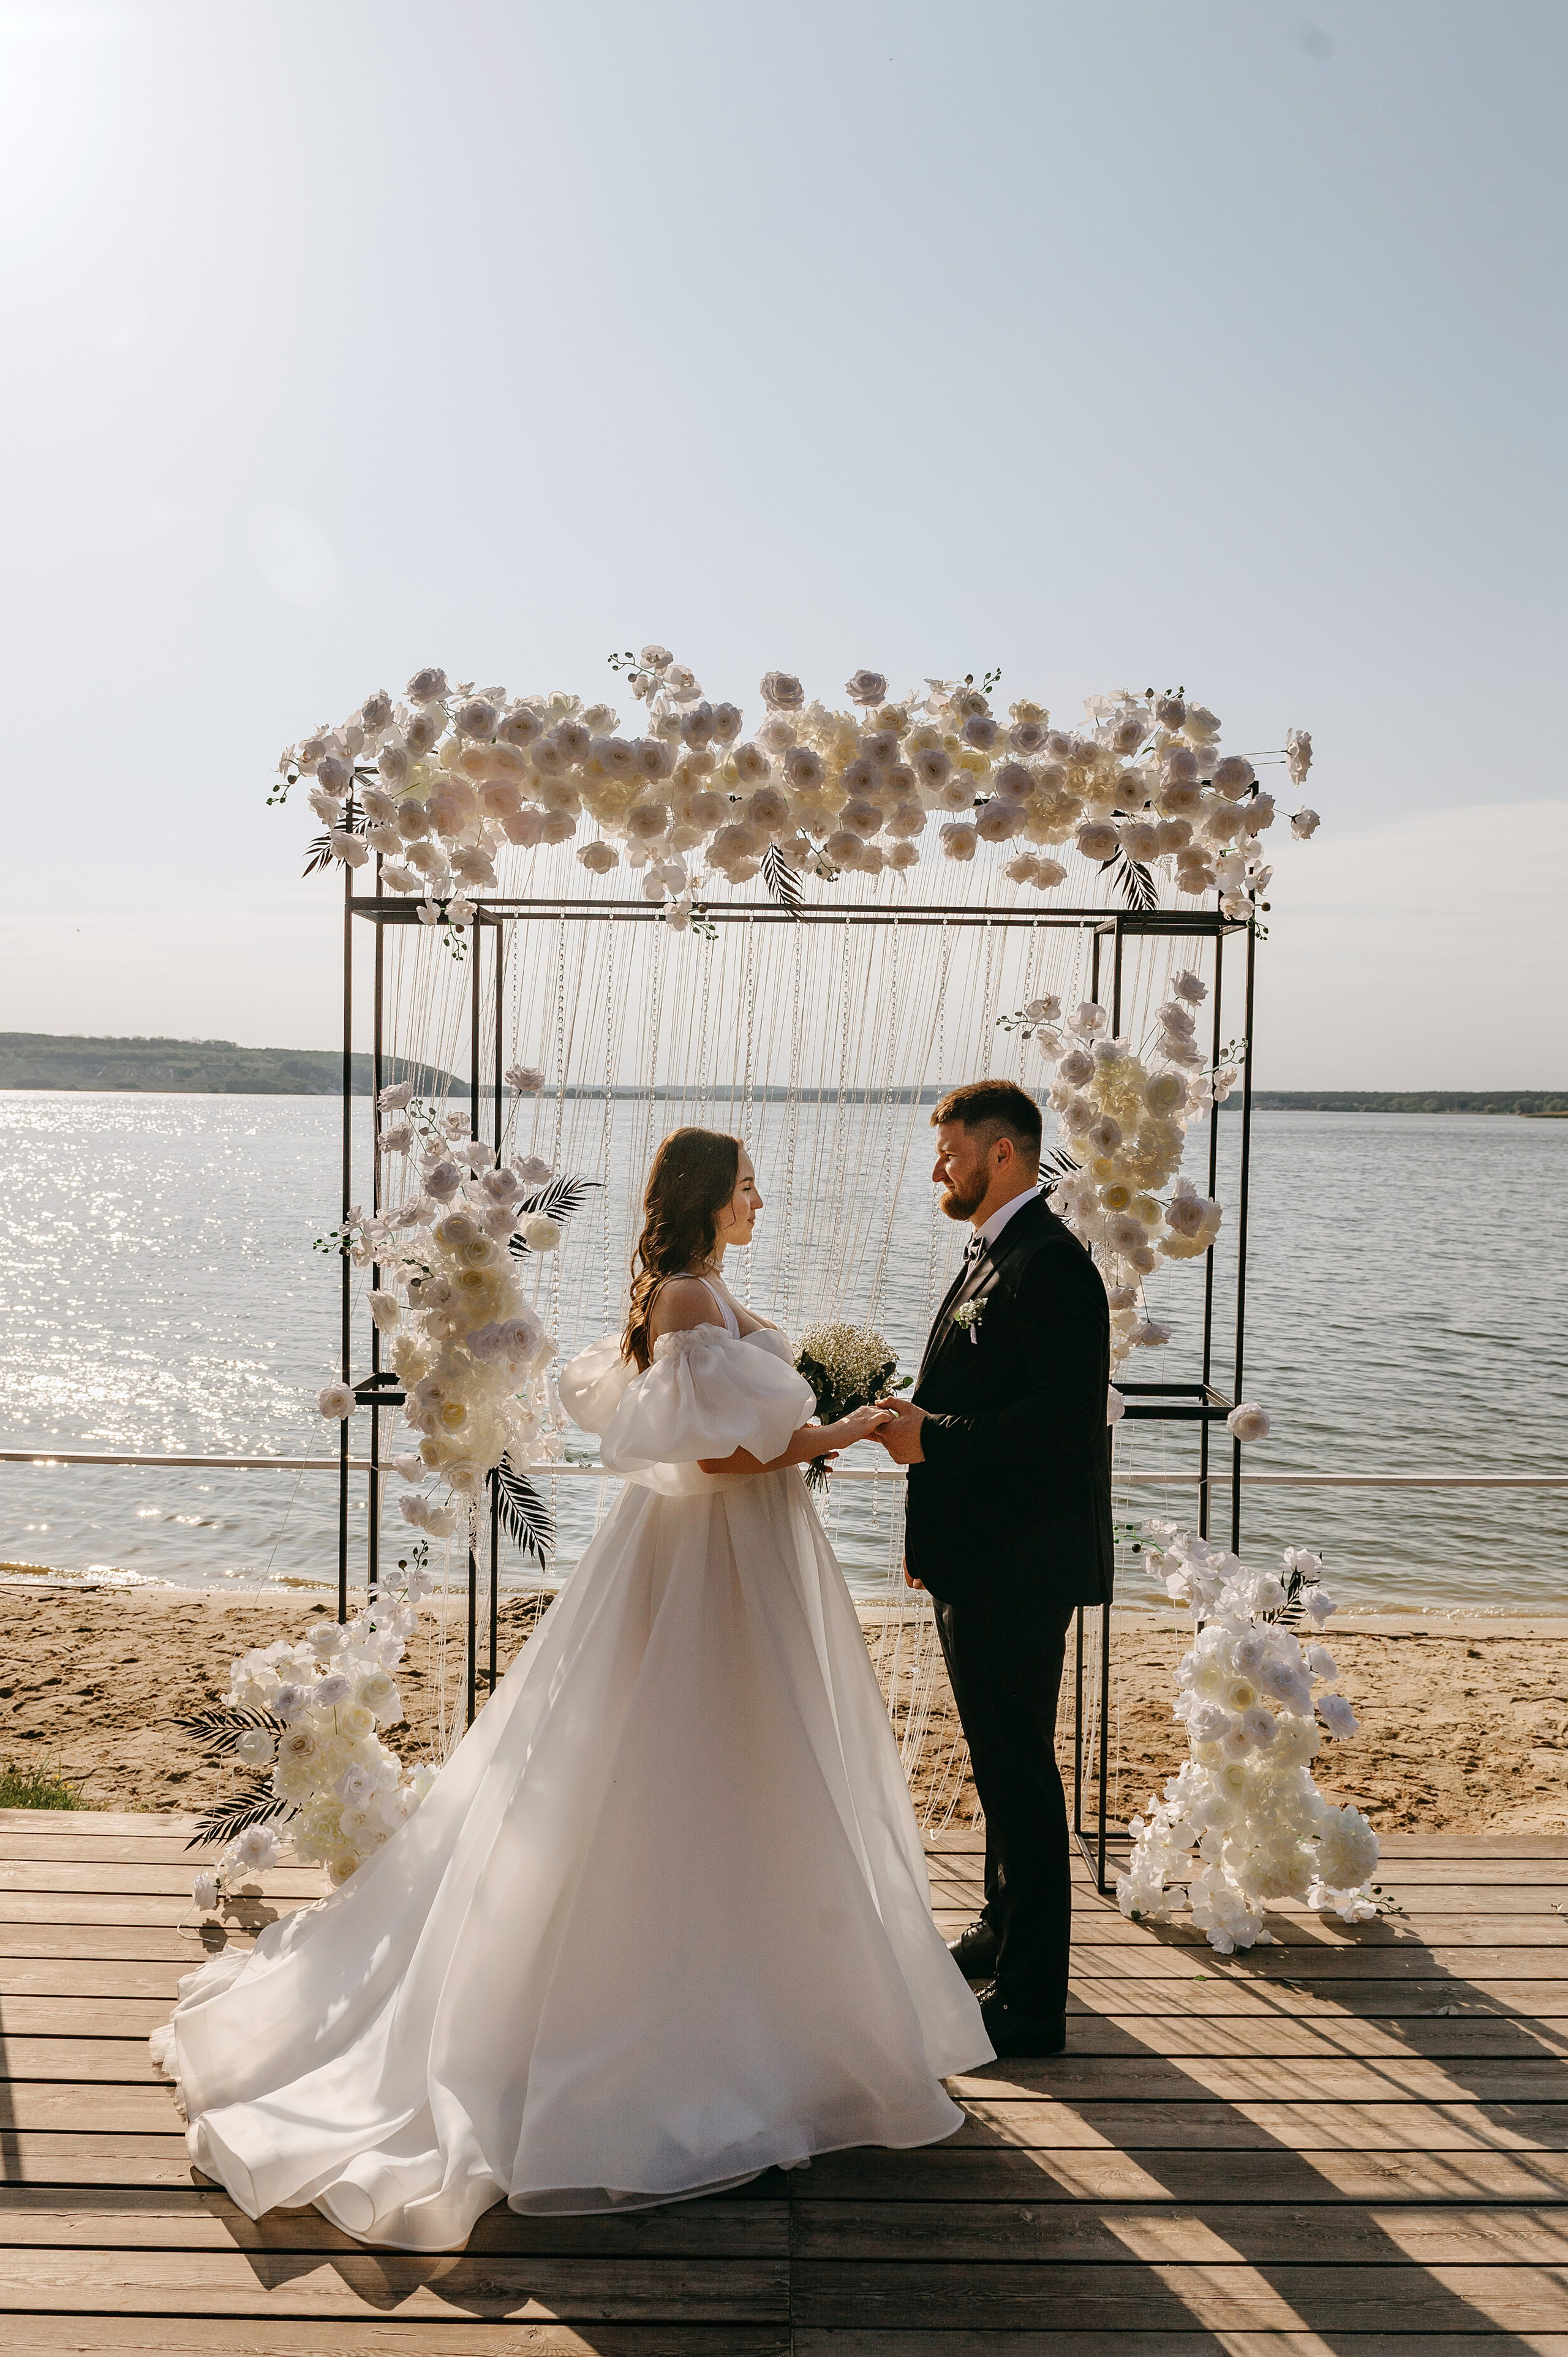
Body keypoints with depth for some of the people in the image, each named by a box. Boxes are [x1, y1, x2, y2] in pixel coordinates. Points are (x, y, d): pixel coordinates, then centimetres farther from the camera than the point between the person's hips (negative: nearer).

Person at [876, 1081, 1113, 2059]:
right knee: (1000, 1757, 22)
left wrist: (931, 1437, -21)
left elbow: (1062, 1419, -26)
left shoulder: (1050, 1264, -18)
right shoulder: (994, 1255, 14)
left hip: (1020, 1564, -10)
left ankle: (1032, 1999, 10)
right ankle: (1006, 1929, 40)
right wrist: (930, 1533, 17)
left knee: (1020, 1766, -1)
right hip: (980, 1557, 10)